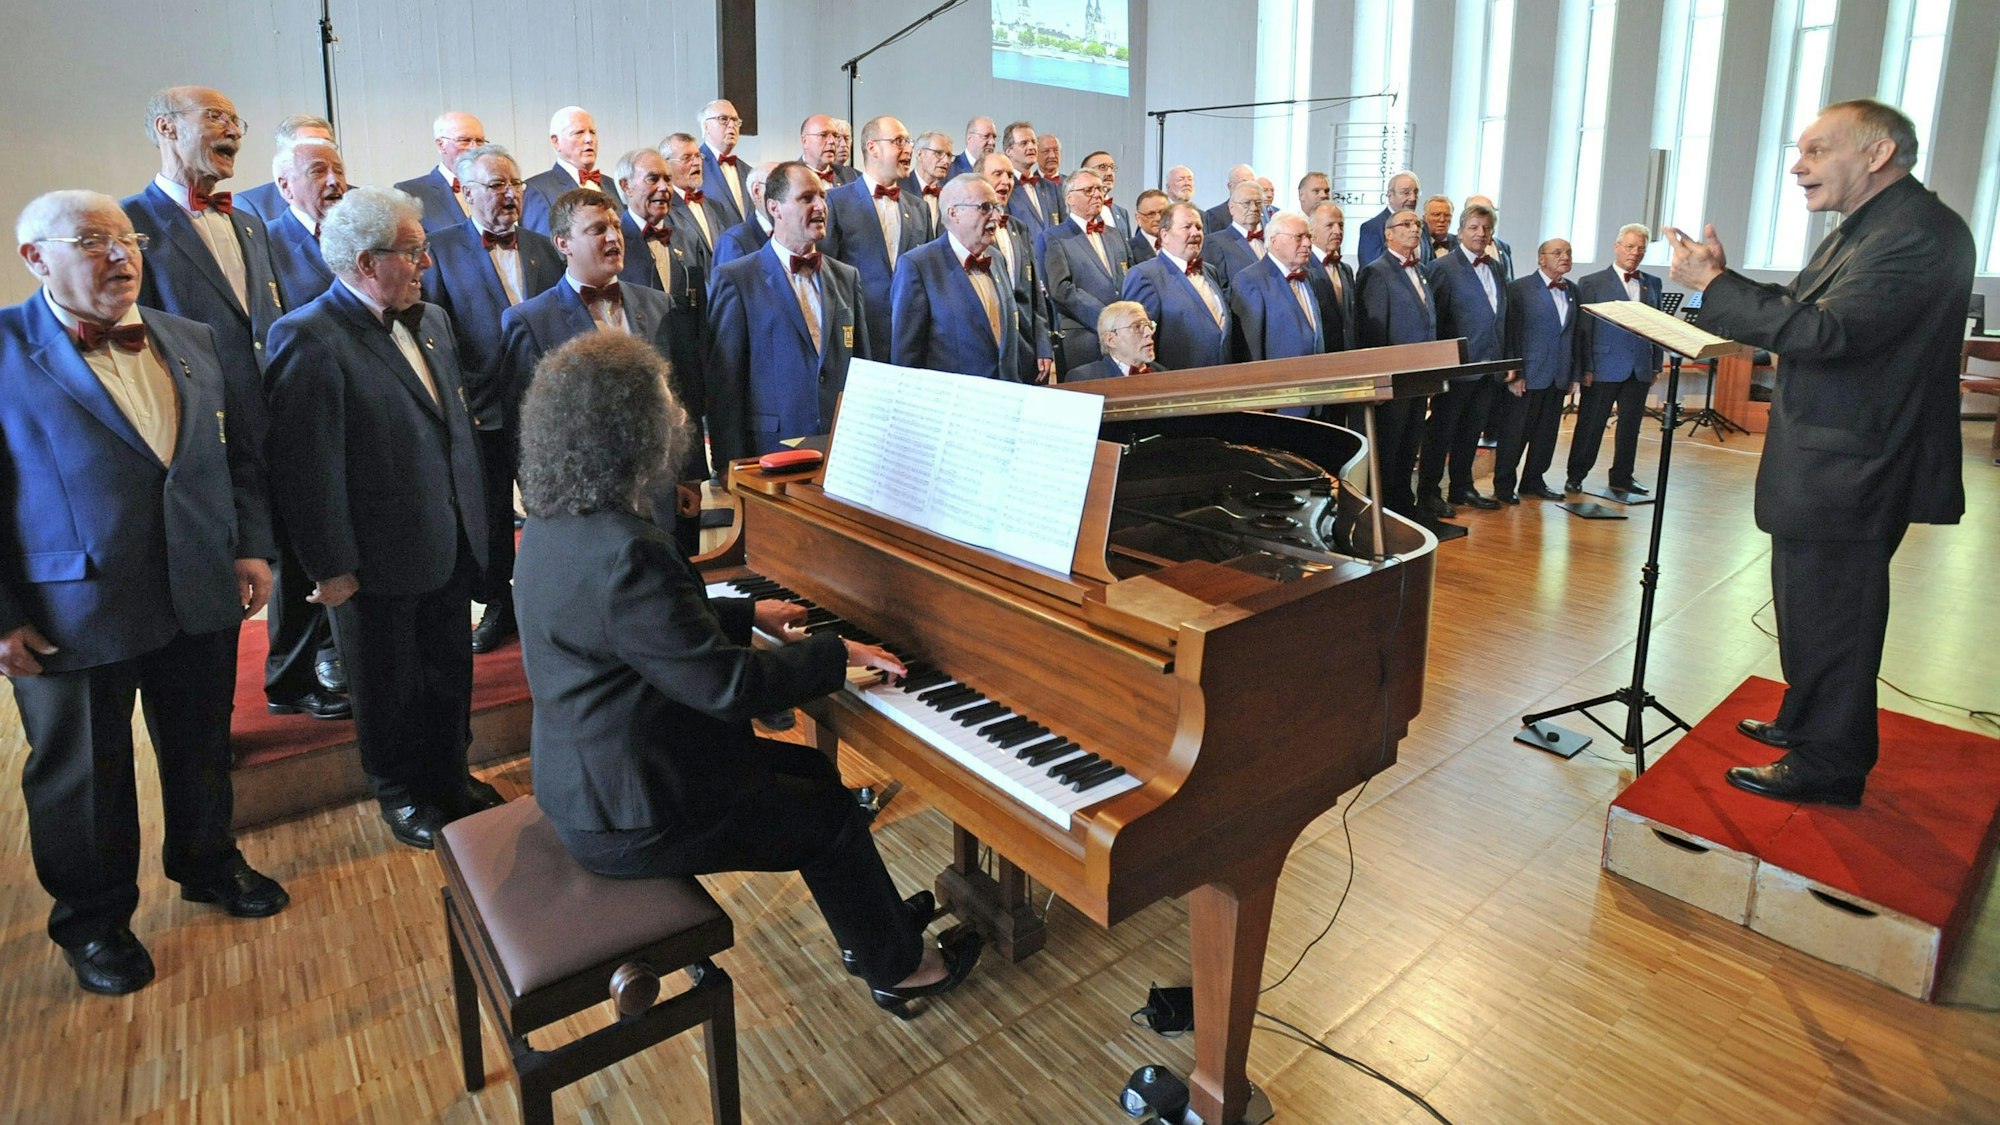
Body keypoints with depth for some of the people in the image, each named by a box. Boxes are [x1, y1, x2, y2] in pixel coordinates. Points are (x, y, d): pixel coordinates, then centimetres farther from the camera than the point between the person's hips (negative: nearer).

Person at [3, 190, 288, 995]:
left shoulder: (192, 341, 7)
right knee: (82, 776, 14)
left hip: (203, 598, 4)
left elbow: (236, 453, 11)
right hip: (72, 616, -4)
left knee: (202, 749, 20)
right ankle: (93, 920, 34)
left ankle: (208, 863, 43)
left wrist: (252, 546, 1)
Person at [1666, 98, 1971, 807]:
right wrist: (1724, 280, -1)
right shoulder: (1863, 228, 14)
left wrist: (1714, 285, -25)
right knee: (1810, 608, 22)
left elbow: (1825, 330, -29)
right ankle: (1806, 722, 39)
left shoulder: (1921, 233, -19)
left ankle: (1828, 764, 15)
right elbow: (1795, 312, 12)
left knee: (1829, 616, 1)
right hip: (1821, 466, 10)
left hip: (1849, 475, -10)